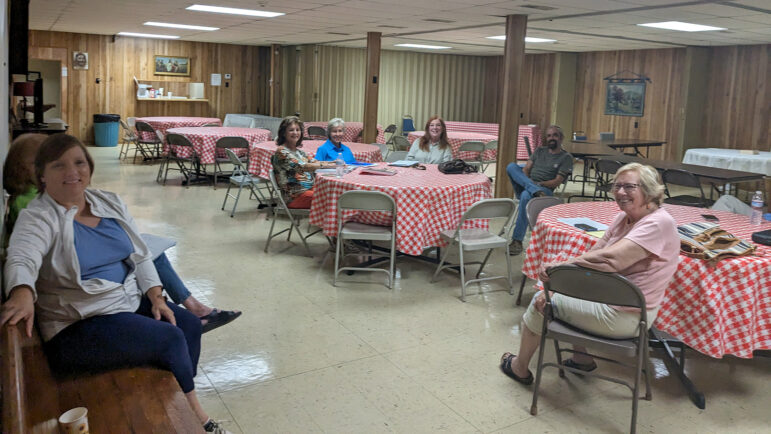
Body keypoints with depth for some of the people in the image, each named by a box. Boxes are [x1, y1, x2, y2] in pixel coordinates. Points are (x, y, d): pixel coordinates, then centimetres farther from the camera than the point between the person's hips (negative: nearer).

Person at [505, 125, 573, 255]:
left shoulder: (566, 157, 8)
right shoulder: (539, 150, 24)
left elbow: (557, 182, -2)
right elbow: (526, 169, 13)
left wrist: (538, 184, -16)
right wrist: (529, 182, -9)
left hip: (545, 190, -5)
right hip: (524, 186, 5)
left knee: (526, 195, -39)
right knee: (511, 166, -21)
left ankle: (517, 241, -37)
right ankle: (535, 190, -37)